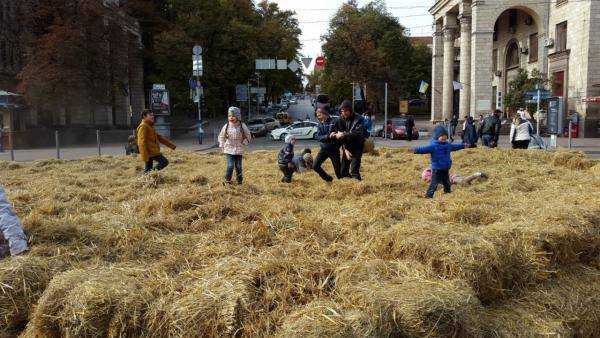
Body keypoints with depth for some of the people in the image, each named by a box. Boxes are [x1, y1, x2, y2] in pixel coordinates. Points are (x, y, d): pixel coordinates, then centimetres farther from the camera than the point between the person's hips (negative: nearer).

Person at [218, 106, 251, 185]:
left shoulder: (242, 126, -6)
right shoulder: (226, 126, -3)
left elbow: (248, 136, 9)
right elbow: (221, 136, 13)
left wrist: (244, 143, -1)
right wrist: (222, 146, 7)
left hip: (239, 150, 0)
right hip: (229, 150, 0)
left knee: (238, 166, 6)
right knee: (230, 166, -11)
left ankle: (239, 180, 23)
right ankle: (227, 180, 3)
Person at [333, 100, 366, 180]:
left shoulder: (359, 119, -15)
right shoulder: (340, 120, -2)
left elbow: (358, 133, -29)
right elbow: (339, 135, -6)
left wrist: (344, 134, -34)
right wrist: (345, 149, -17)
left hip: (356, 148, -5)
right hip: (346, 147, 5)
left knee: (354, 171, -13)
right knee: (343, 171, 9)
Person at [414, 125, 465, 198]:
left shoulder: (448, 145, 11)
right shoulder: (433, 146, -16)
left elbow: (454, 147, 30)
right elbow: (425, 149, -28)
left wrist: (463, 146, 41)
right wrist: (416, 150, -44)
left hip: (446, 168, 8)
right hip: (437, 169, -7)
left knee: (446, 181, 23)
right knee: (434, 182, -10)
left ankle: (448, 191, 44)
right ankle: (429, 195, -6)